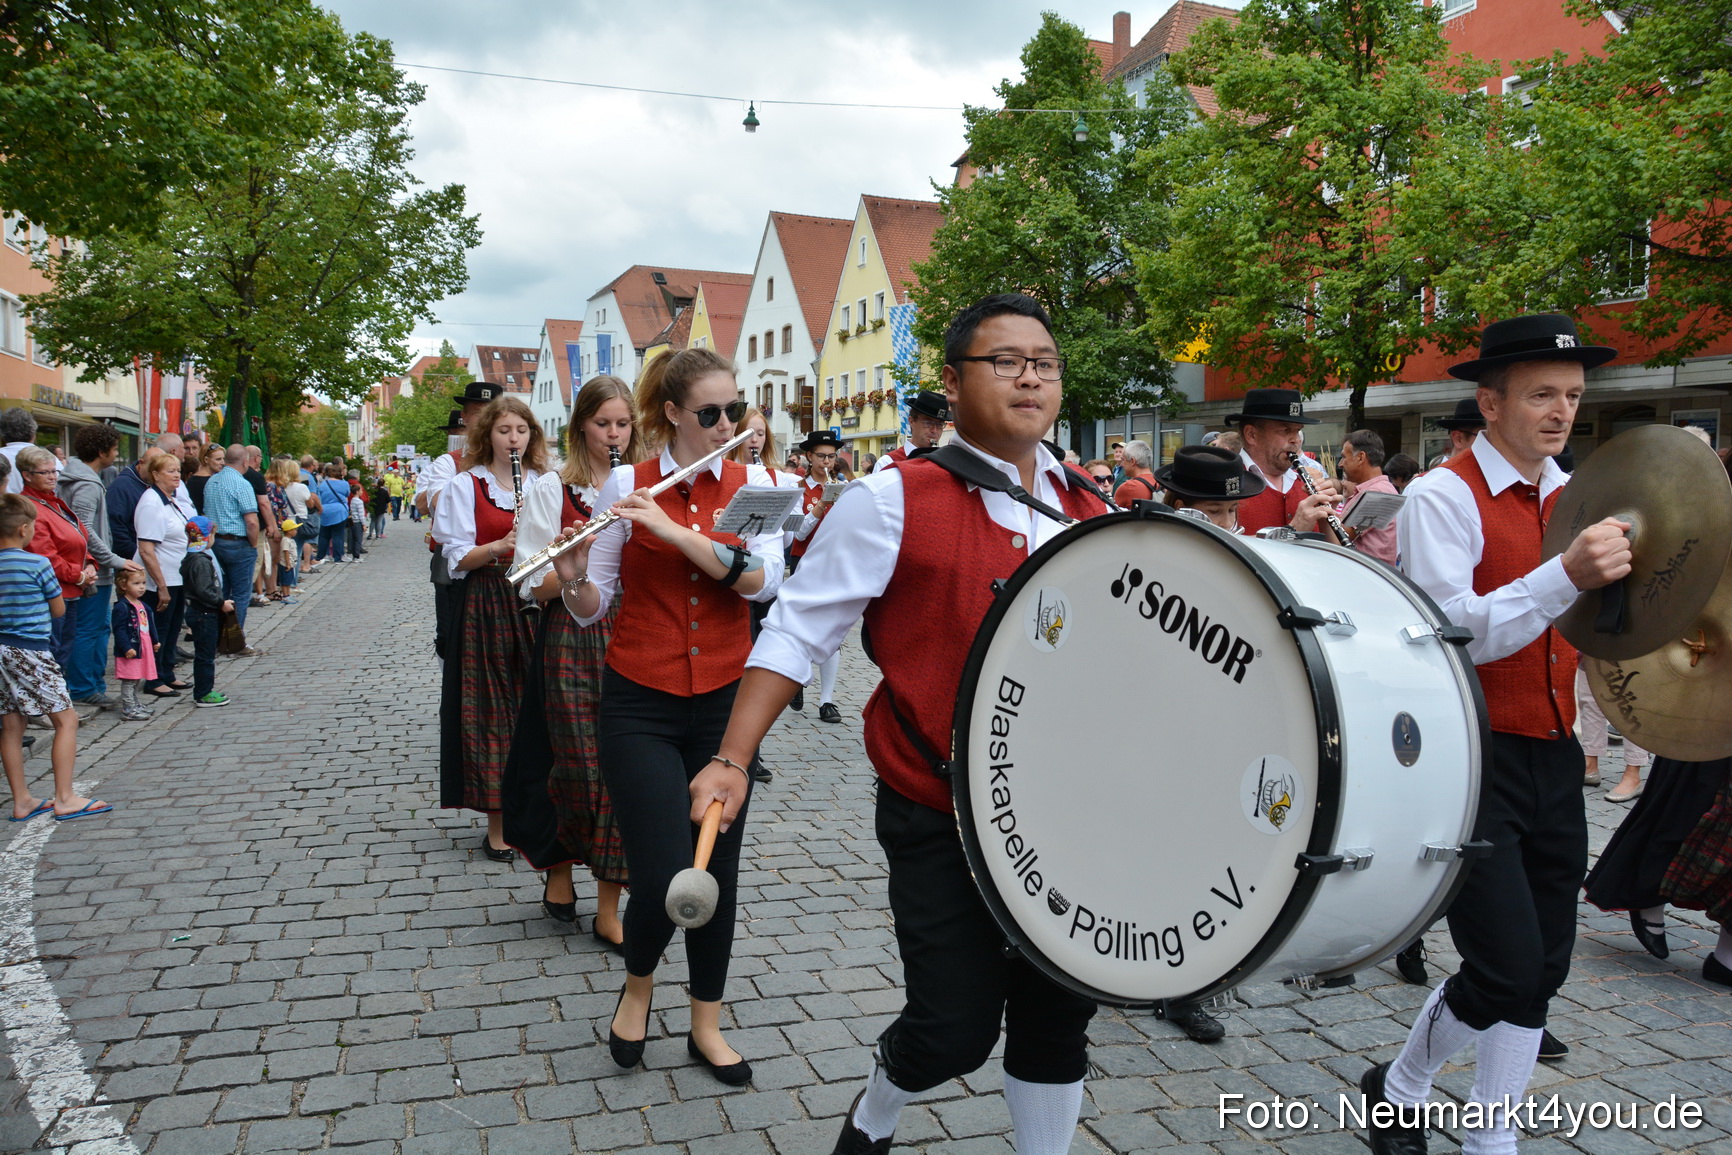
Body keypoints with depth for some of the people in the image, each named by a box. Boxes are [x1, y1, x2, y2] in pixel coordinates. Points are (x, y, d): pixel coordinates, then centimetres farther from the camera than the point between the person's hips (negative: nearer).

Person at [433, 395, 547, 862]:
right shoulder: (467, 485, 2)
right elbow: (458, 556, -4)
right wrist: (499, 546, -21)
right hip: (487, 608, -3)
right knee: (493, 710, -1)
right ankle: (497, 825, 7)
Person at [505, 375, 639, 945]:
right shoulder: (550, 490, 1)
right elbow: (536, 586, -5)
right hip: (572, 644, -2)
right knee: (579, 768, 1)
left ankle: (608, 910, 9)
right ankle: (558, 866, 31)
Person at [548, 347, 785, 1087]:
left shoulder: (752, 483, 1)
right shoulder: (625, 485, -2)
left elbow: (765, 581, -15)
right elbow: (592, 609, -1)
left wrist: (677, 530, -23)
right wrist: (572, 577, -23)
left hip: (725, 701, 2)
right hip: (641, 704, -2)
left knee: (718, 872, 9)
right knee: (663, 881, -7)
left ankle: (707, 1025, 30)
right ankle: (638, 986, 26)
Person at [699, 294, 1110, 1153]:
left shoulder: (1087, 510, 6)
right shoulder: (896, 500, -10)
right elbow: (797, 628, -9)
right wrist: (732, 759, -15)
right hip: (939, 820, -5)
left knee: (1058, 1017, 13)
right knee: (956, 1029, -1)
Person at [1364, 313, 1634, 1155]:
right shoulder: (1445, 498, -12)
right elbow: (1451, 634, -22)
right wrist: (1567, 575, -32)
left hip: (1552, 755, 7)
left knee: (1545, 965, 11)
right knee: (1506, 967, -9)